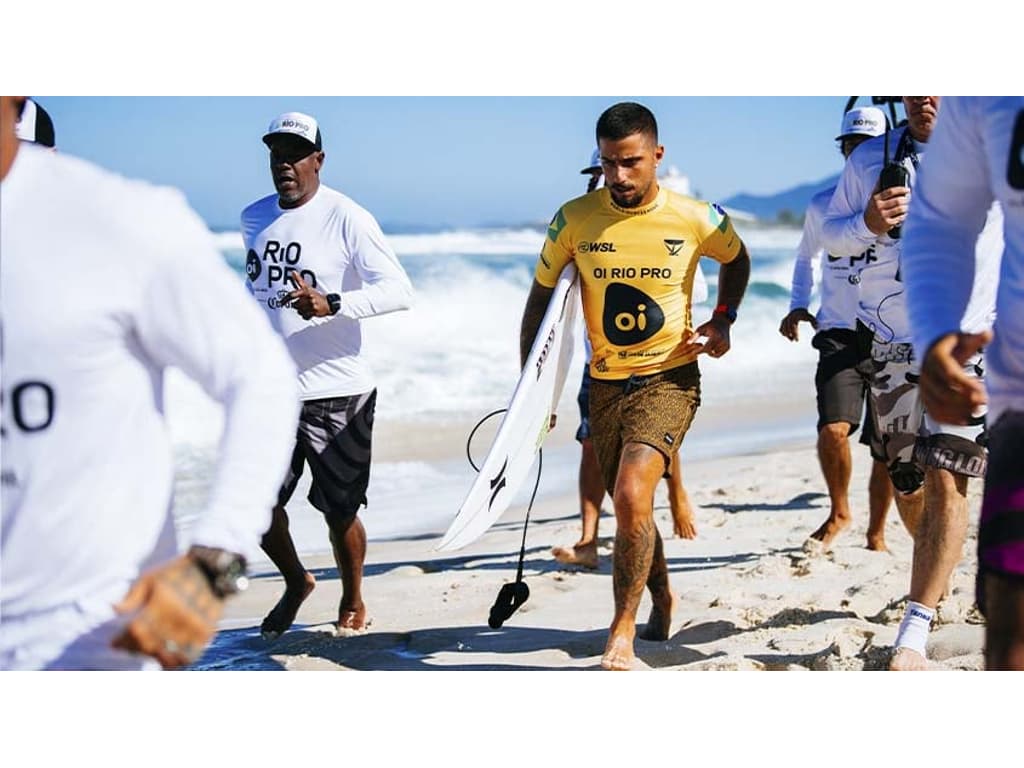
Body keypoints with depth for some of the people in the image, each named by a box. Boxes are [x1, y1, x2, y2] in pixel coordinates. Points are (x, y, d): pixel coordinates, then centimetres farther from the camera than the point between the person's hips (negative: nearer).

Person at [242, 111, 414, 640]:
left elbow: (399, 291, -20)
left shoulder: (346, 218, -11)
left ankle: (353, 600, 27)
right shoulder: (254, 218, 8)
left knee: (339, 511, 3)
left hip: (336, 390, -5)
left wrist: (331, 304, -34)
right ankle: (296, 582, 32)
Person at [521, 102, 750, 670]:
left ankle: (622, 631, -10)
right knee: (628, 507, 14)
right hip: (605, 383, 3)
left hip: (669, 379, -3)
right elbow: (540, 299, 5)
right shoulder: (574, 220, -6)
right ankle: (662, 599, 42)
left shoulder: (697, 219, -9)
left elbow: (736, 260, 15)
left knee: (631, 495, -22)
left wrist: (723, 320, 1)